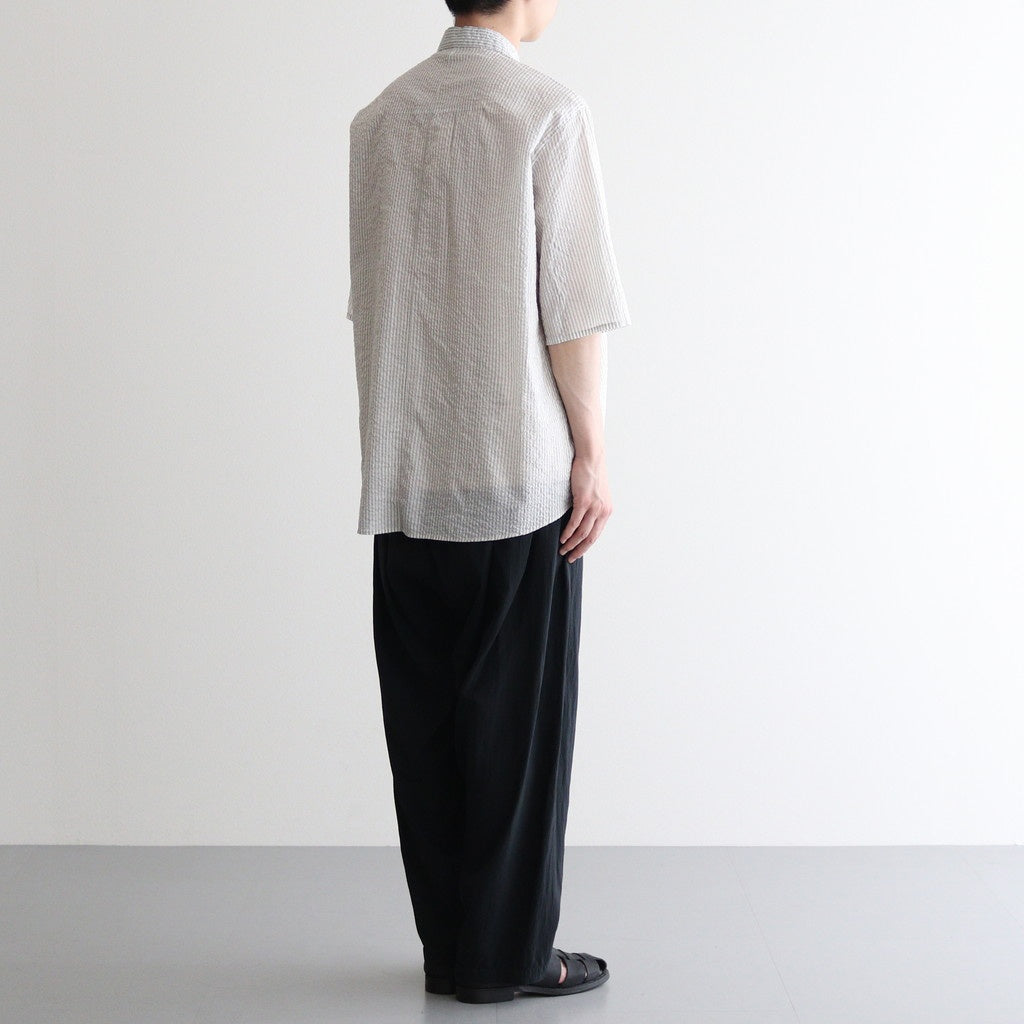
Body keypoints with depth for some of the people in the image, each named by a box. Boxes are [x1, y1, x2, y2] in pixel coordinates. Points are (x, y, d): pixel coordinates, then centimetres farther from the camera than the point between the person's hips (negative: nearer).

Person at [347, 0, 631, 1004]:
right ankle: (507, 953, 13)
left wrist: (399, 447, 17)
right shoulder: (548, 110, -8)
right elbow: (572, 307, -11)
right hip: (521, 469, -5)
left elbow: (369, 301, 10)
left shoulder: (377, 119, 7)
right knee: (516, 713, 5)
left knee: (424, 711, 10)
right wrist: (592, 451, -3)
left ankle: (447, 944, 18)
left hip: (403, 473, 5)